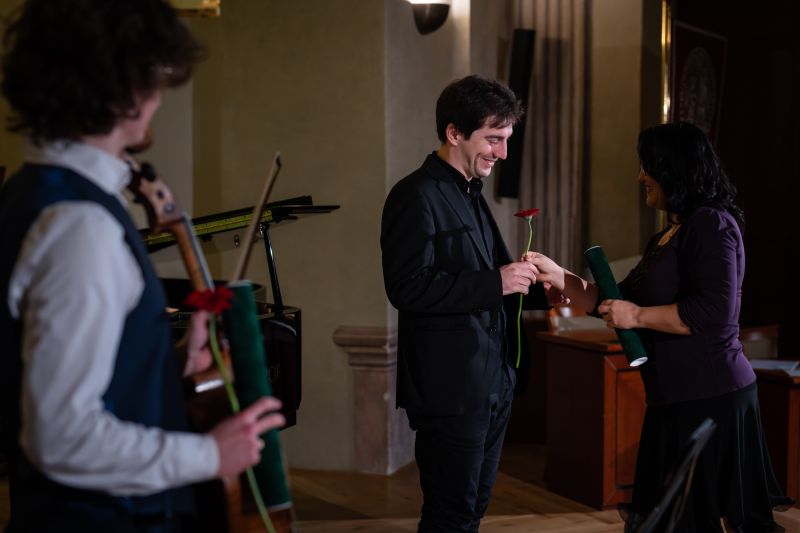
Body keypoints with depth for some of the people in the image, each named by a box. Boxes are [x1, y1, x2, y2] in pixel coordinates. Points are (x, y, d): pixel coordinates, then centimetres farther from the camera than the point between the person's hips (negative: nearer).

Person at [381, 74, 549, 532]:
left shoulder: (472, 197, 17)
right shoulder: (417, 196, -13)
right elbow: (407, 287, -22)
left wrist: (543, 289, 7)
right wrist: (495, 283, -23)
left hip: (492, 384, 9)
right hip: (451, 387, -9)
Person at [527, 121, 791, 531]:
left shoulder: (711, 224, -13)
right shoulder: (665, 238, 17)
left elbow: (715, 311, -24)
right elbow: (618, 302, 20)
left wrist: (638, 316, -16)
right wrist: (558, 277, 10)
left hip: (711, 399, -10)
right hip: (678, 400, 10)